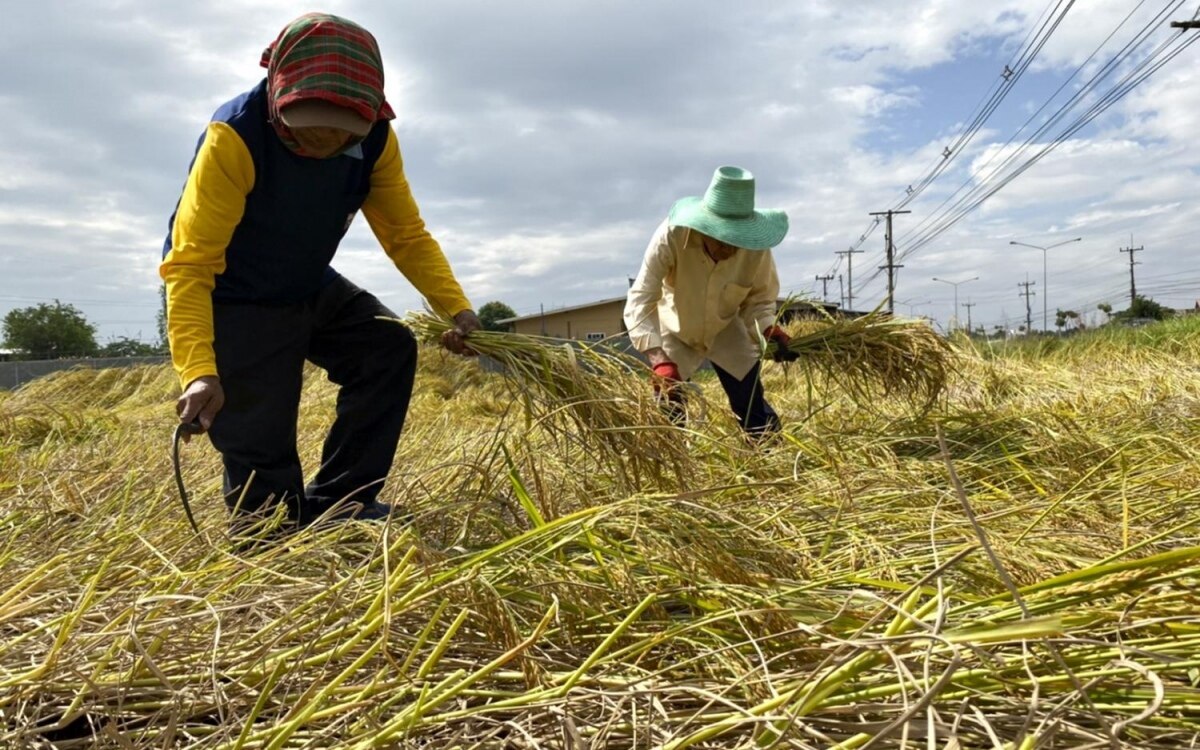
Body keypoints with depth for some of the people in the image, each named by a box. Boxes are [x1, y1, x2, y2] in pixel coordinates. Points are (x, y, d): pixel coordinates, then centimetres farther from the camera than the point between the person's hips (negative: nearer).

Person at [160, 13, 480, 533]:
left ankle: (335, 505, -1)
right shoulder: (235, 136, -31)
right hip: (231, 300, -5)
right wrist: (198, 370, -44)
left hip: (311, 290, 6)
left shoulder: (374, 139, -16)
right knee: (260, 448, -11)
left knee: (390, 349, -10)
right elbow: (189, 265, -32)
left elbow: (407, 235, -7)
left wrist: (456, 307, -23)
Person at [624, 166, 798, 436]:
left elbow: (759, 299, -11)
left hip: (727, 332, 2)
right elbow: (640, 300, -38)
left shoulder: (757, 248, -28)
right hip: (676, 332, -2)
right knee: (667, 414, -2)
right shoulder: (671, 236, -37)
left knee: (754, 409, 4)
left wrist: (768, 331, -34)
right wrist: (659, 360, -51)